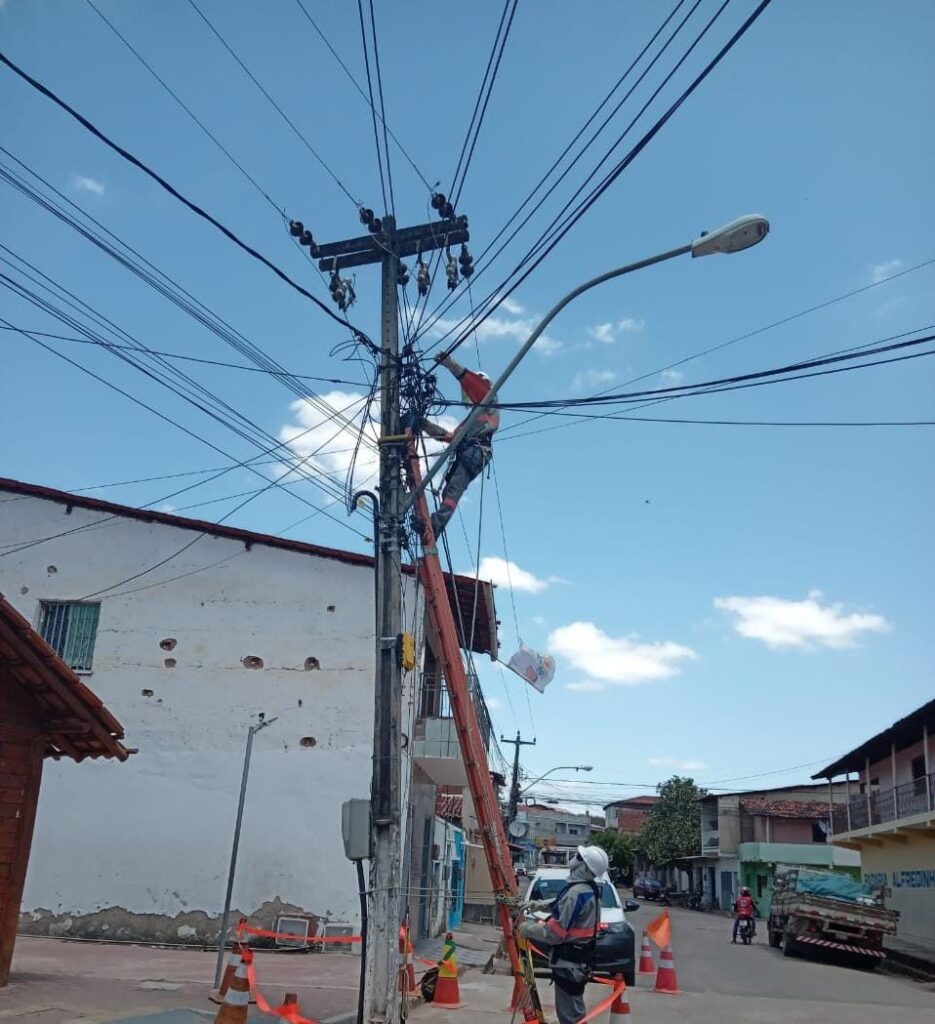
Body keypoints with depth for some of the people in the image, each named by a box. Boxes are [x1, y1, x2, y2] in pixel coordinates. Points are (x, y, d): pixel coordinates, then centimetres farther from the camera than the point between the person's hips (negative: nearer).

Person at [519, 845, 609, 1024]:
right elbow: (565, 904, 24)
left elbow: (555, 933, -26)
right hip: (578, 959, 10)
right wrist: (541, 904, 13)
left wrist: (528, 929, -12)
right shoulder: (590, 889, 5)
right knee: (575, 1009, 23)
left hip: (568, 963, -10)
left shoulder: (577, 893, -27)